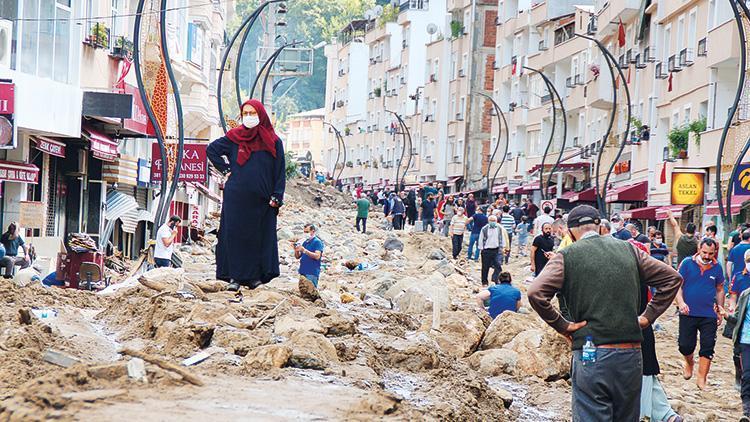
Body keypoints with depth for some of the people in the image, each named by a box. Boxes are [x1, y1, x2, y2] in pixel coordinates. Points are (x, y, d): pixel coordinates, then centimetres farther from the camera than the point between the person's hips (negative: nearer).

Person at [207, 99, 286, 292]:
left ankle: (255, 276, 6)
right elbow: (211, 150, 18)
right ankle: (235, 277, 0)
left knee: (259, 237, 0)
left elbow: (280, 172, 4)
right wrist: (225, 169, 7)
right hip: (236, 197, 0)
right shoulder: (234, 137, 7)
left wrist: (276, 197, -5)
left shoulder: (273, 142, 5)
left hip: (261, 200, 0)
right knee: (235, 235, -3)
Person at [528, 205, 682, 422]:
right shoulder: (629, 250, 11)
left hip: (591, 356, -4)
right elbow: (672, 278, 14)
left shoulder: (567, 256, -2)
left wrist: (562, 325, -6)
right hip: (632, 355, 4)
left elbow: (536, 292, -17)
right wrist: (648, 316, 13)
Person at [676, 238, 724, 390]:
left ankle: (702, 379, 9)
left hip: (709, 315, 1)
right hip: (688, 313, -1)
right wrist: (681, 302, -18)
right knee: (685, 345, 2)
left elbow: (720, 290, 15)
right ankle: (689, 363, 36)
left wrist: (720, 311, 14)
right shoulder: (688, 263, -5)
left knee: (707, 347, -1)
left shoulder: (717, 267, 3)